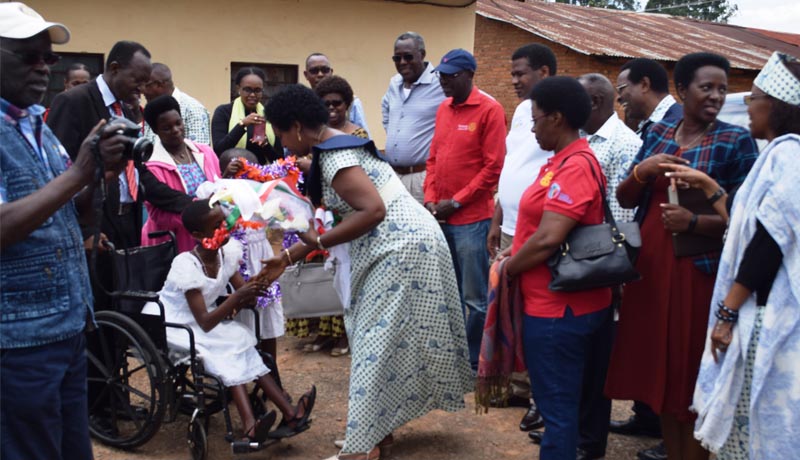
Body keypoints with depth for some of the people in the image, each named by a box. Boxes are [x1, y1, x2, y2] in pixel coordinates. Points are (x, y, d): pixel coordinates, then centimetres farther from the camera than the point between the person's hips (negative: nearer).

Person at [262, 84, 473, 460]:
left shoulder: (333, 158, -17)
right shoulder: (338, 148, 14)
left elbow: (374, 211, -28)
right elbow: (340, 219, 16)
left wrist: (317, 243, -21)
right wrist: (288, 258, 15)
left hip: (402, 250, -10)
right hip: (395, 249, 10)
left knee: (377, 343, -5)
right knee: (382, 340, 15)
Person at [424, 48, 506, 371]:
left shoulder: (489, 109, -9)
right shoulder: (443, 108, 12)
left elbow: (494, 166, -13)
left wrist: (457, 202, -12)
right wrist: (430, 199, 2)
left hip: (472, 218, -7)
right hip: (441, 217, 7)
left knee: (474, 297, 2)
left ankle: (474, 362, 15)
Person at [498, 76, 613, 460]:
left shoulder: (574, 167, -20)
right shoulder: (572, 161, 11)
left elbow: (548, 239, -26)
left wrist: (507, 268, -10)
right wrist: (515, 251, 6)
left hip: (558, 309, -10)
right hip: (575, 304, 10)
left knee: (557, 408, 1)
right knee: (575, 400, 20)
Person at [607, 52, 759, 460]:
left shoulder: (737, 142, -5)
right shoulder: (658, 133, 8)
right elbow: (625, 200, 8)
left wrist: (693, 221, -23)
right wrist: (641, 173, -11)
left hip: (701, 270, -5)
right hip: (650, 263, 5)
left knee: (693, 378, 4)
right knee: (659, 368, 14)